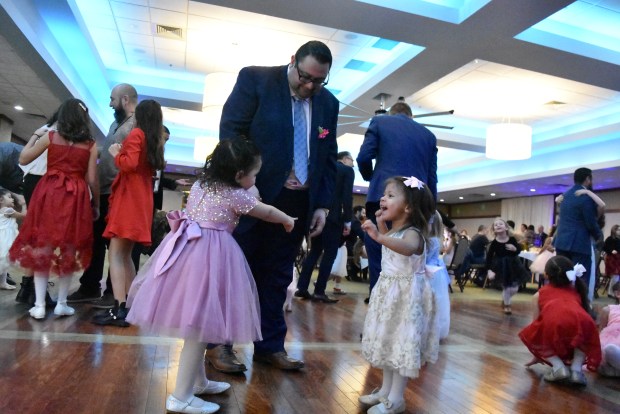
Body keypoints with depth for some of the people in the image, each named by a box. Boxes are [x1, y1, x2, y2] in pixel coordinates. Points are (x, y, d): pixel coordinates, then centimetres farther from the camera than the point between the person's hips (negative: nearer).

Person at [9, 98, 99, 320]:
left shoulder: (51, 137, 2)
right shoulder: (90, 144, 2)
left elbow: (23, 159, 10)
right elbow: (92, 180, -1)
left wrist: (34, 136, 24)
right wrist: (96, 204, 12)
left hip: (48, 195, 0)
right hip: (76, 199, 0)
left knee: (41, 247, 7)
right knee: (69, 250, 9)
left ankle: (39, 305, 7)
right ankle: (61, 304, 12)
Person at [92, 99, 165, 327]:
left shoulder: (136, 133, -5)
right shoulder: (156, 141, 16)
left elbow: (129, 164, -17)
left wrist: (116, 154, 0)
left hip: (129, 199, -8)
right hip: (142, 201, 8)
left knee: (116, 255, -10)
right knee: (125, 255, 13)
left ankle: (119, 310, -15)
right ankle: (130, 305, 14)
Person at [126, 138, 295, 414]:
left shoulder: (200, 184, 12)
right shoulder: (236, 195, -7)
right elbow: (267, 213, 7)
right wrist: (287, 220, 25)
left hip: (187, 250, 9)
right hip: (210, 256, -8)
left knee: (195, 323, 17)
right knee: (200, 325, -3)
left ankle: (198, 381, 32)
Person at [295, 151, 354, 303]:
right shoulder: (348, 171, 1)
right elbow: (347, 196, -10)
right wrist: (347, 220, -8)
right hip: (333, 216, -6)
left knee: (314, 251, 13)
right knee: (329, 254, -1)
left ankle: (302, 287, 9)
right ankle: (319, 291, -3)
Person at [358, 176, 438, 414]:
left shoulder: (412, 233, -21)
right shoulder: (392, 231, 7)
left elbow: (408, 248, -44)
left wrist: (379, 237, -57)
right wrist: (381, 226, 11)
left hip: (406, 295, -9)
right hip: (389, 293, 9)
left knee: (402, 344, -1)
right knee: (388, 342, 17)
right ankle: (386, 390, 30)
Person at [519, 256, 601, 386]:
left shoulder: (539, 294, 32)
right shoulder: (575, 291, 37)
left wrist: (538, 355, 48)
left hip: (553, 323, -2)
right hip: (583, 322, 3)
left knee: (531, 336, 28)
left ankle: (558, 366, 9)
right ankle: (576, 369, 17)